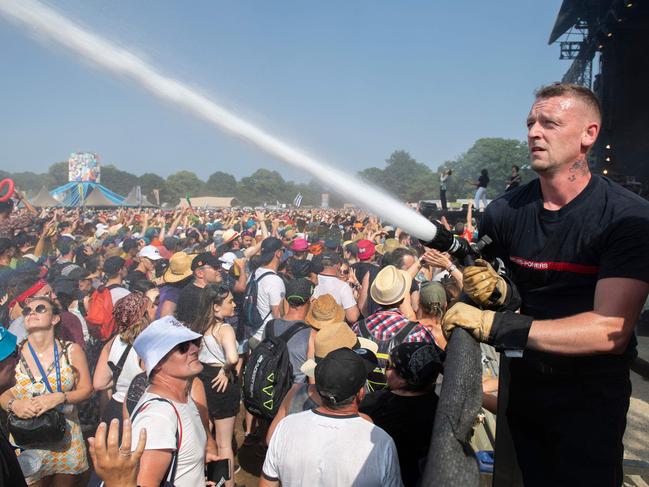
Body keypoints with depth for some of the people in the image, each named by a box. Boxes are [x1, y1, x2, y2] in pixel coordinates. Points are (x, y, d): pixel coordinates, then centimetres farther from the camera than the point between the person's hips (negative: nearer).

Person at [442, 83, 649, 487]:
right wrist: (497, 292, -19)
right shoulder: (504, 212, -8)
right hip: (524, 384, 4)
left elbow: (611, 331, -29)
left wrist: (495, 324, -35)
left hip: (592, 393, -4)